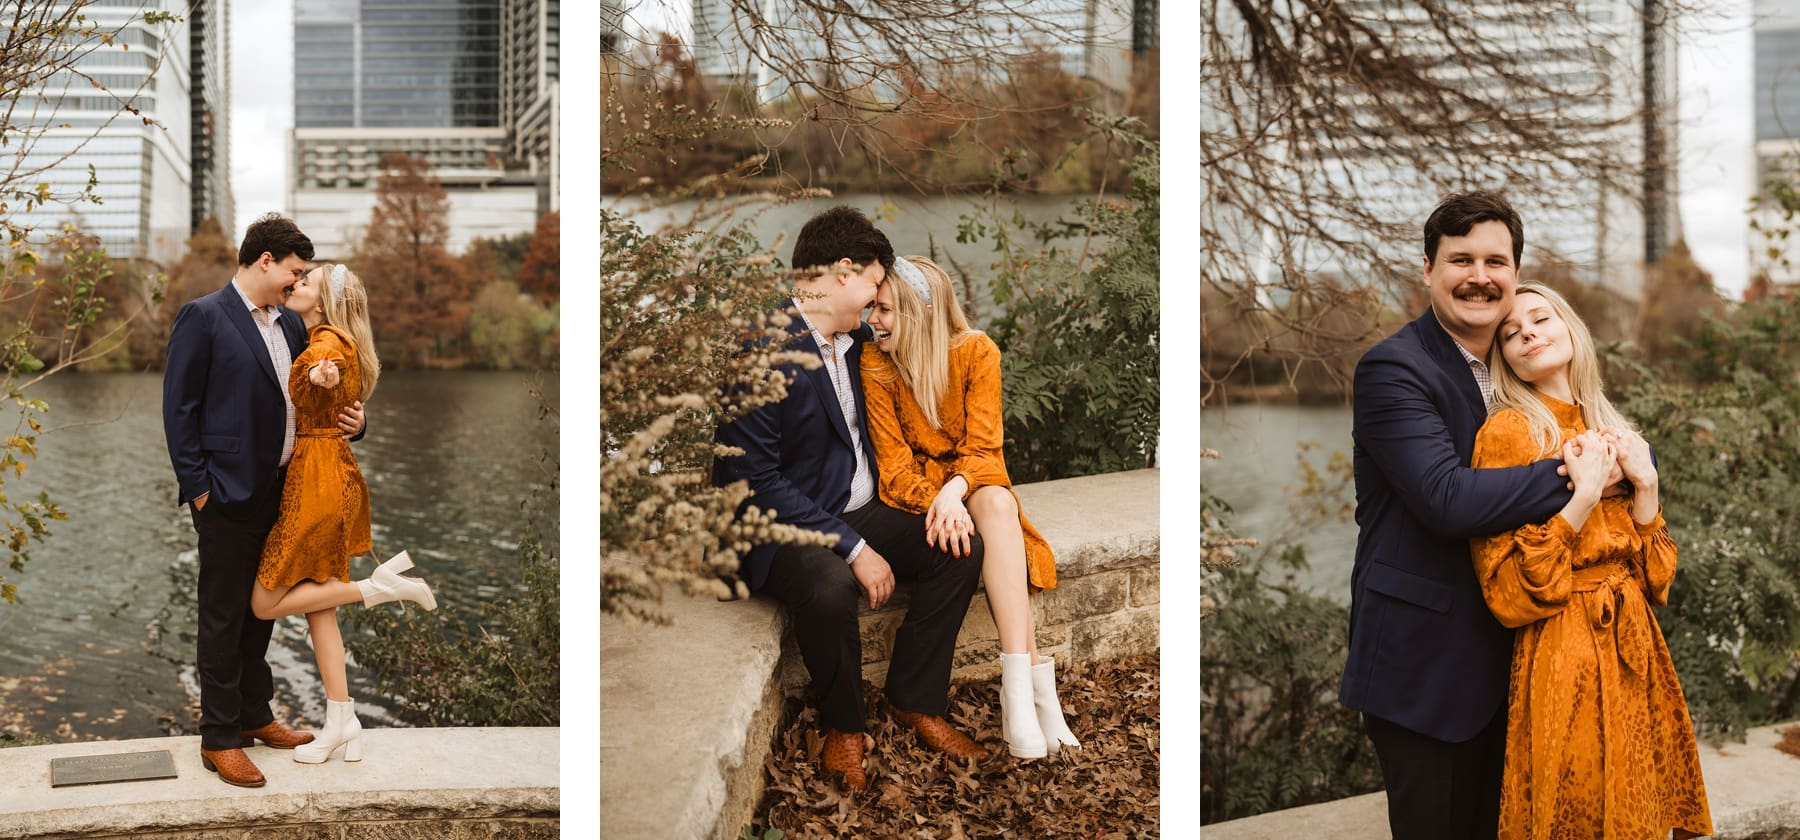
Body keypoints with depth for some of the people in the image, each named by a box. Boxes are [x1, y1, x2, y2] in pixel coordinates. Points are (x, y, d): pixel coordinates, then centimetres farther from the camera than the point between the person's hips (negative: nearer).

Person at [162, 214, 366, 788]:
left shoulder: (289, 324, 12)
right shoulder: (203, 317, -9)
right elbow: (179, 407, -11)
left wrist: (348, 420, 1)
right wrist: (197, 487, -13)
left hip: (277, 492, 7)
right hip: (228, 496, -7)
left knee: (260, 611, 17)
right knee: (223, 617, 1)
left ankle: (254, 717, 30)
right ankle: (219, 739, 9)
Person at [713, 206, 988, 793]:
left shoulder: (853, 340, 8)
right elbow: (755, 480, -24)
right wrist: (852, 548, -25)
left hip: (855, 512, 8)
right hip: (778, 526, -8)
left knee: (961, 548, -9)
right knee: (829, 586, -37)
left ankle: (915, 700, 3)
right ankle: (842, 725, -9)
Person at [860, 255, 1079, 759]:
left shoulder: (977, 351, -9)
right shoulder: (875, 364, -11)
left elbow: (982, 446, -13)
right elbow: (893, 462, -13)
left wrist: (954, 490, -35)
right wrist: (935, 501, -33)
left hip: (970, 480, 1)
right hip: (914, 486, -1)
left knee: (999, 504, -35)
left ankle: (1018, 688, -44)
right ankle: (1036, 681, -42)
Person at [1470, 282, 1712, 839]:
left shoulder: (1610, 432, 12)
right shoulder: (1507, 431, -9)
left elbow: (1655, 577, 8)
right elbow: (1508, 594, -16)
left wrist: (1645, 484, -5)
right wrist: (1581, 495, -20)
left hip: (1635, 650, 7)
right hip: (1564, 661, -6)